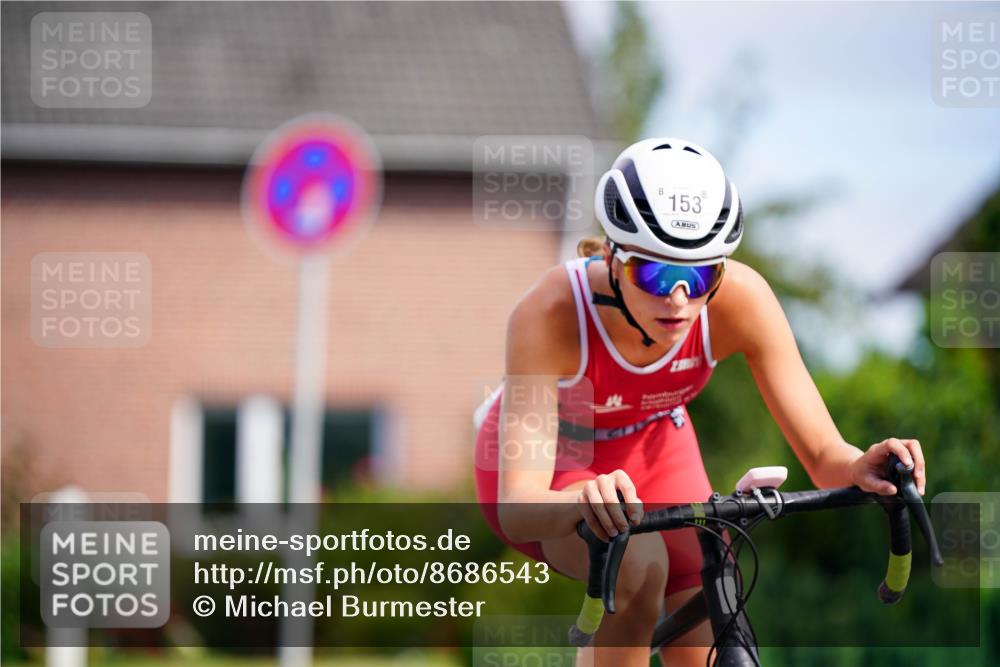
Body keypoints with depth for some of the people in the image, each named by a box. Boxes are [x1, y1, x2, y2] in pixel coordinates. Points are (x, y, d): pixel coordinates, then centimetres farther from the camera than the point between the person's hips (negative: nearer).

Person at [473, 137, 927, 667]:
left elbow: (824, 456, -27)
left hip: (652, 450, 4)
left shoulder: (740, 299, -30)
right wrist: (584, 502, -66)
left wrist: (861, 468, -51)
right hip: (550, 470, -3)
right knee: (637, 563, -35)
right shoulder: (550, 313, -38)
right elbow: (517, 510, -44)